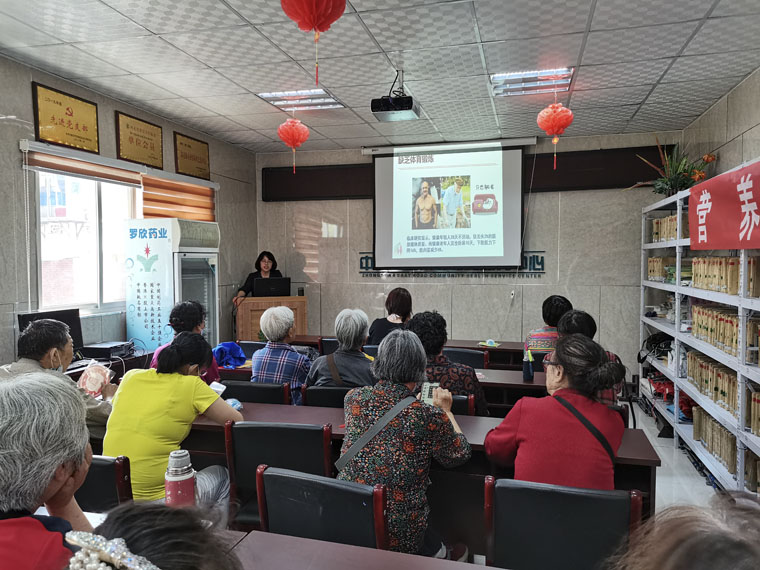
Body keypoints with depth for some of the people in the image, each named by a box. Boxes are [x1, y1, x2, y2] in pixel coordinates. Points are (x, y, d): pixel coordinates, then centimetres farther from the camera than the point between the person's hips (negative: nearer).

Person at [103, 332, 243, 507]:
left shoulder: (131, 376, 2)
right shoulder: (191, 385, -12)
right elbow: (236, 419, -7)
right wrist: (198, 407, 11)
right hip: (156, 498, -6)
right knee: (221, 475, 20)